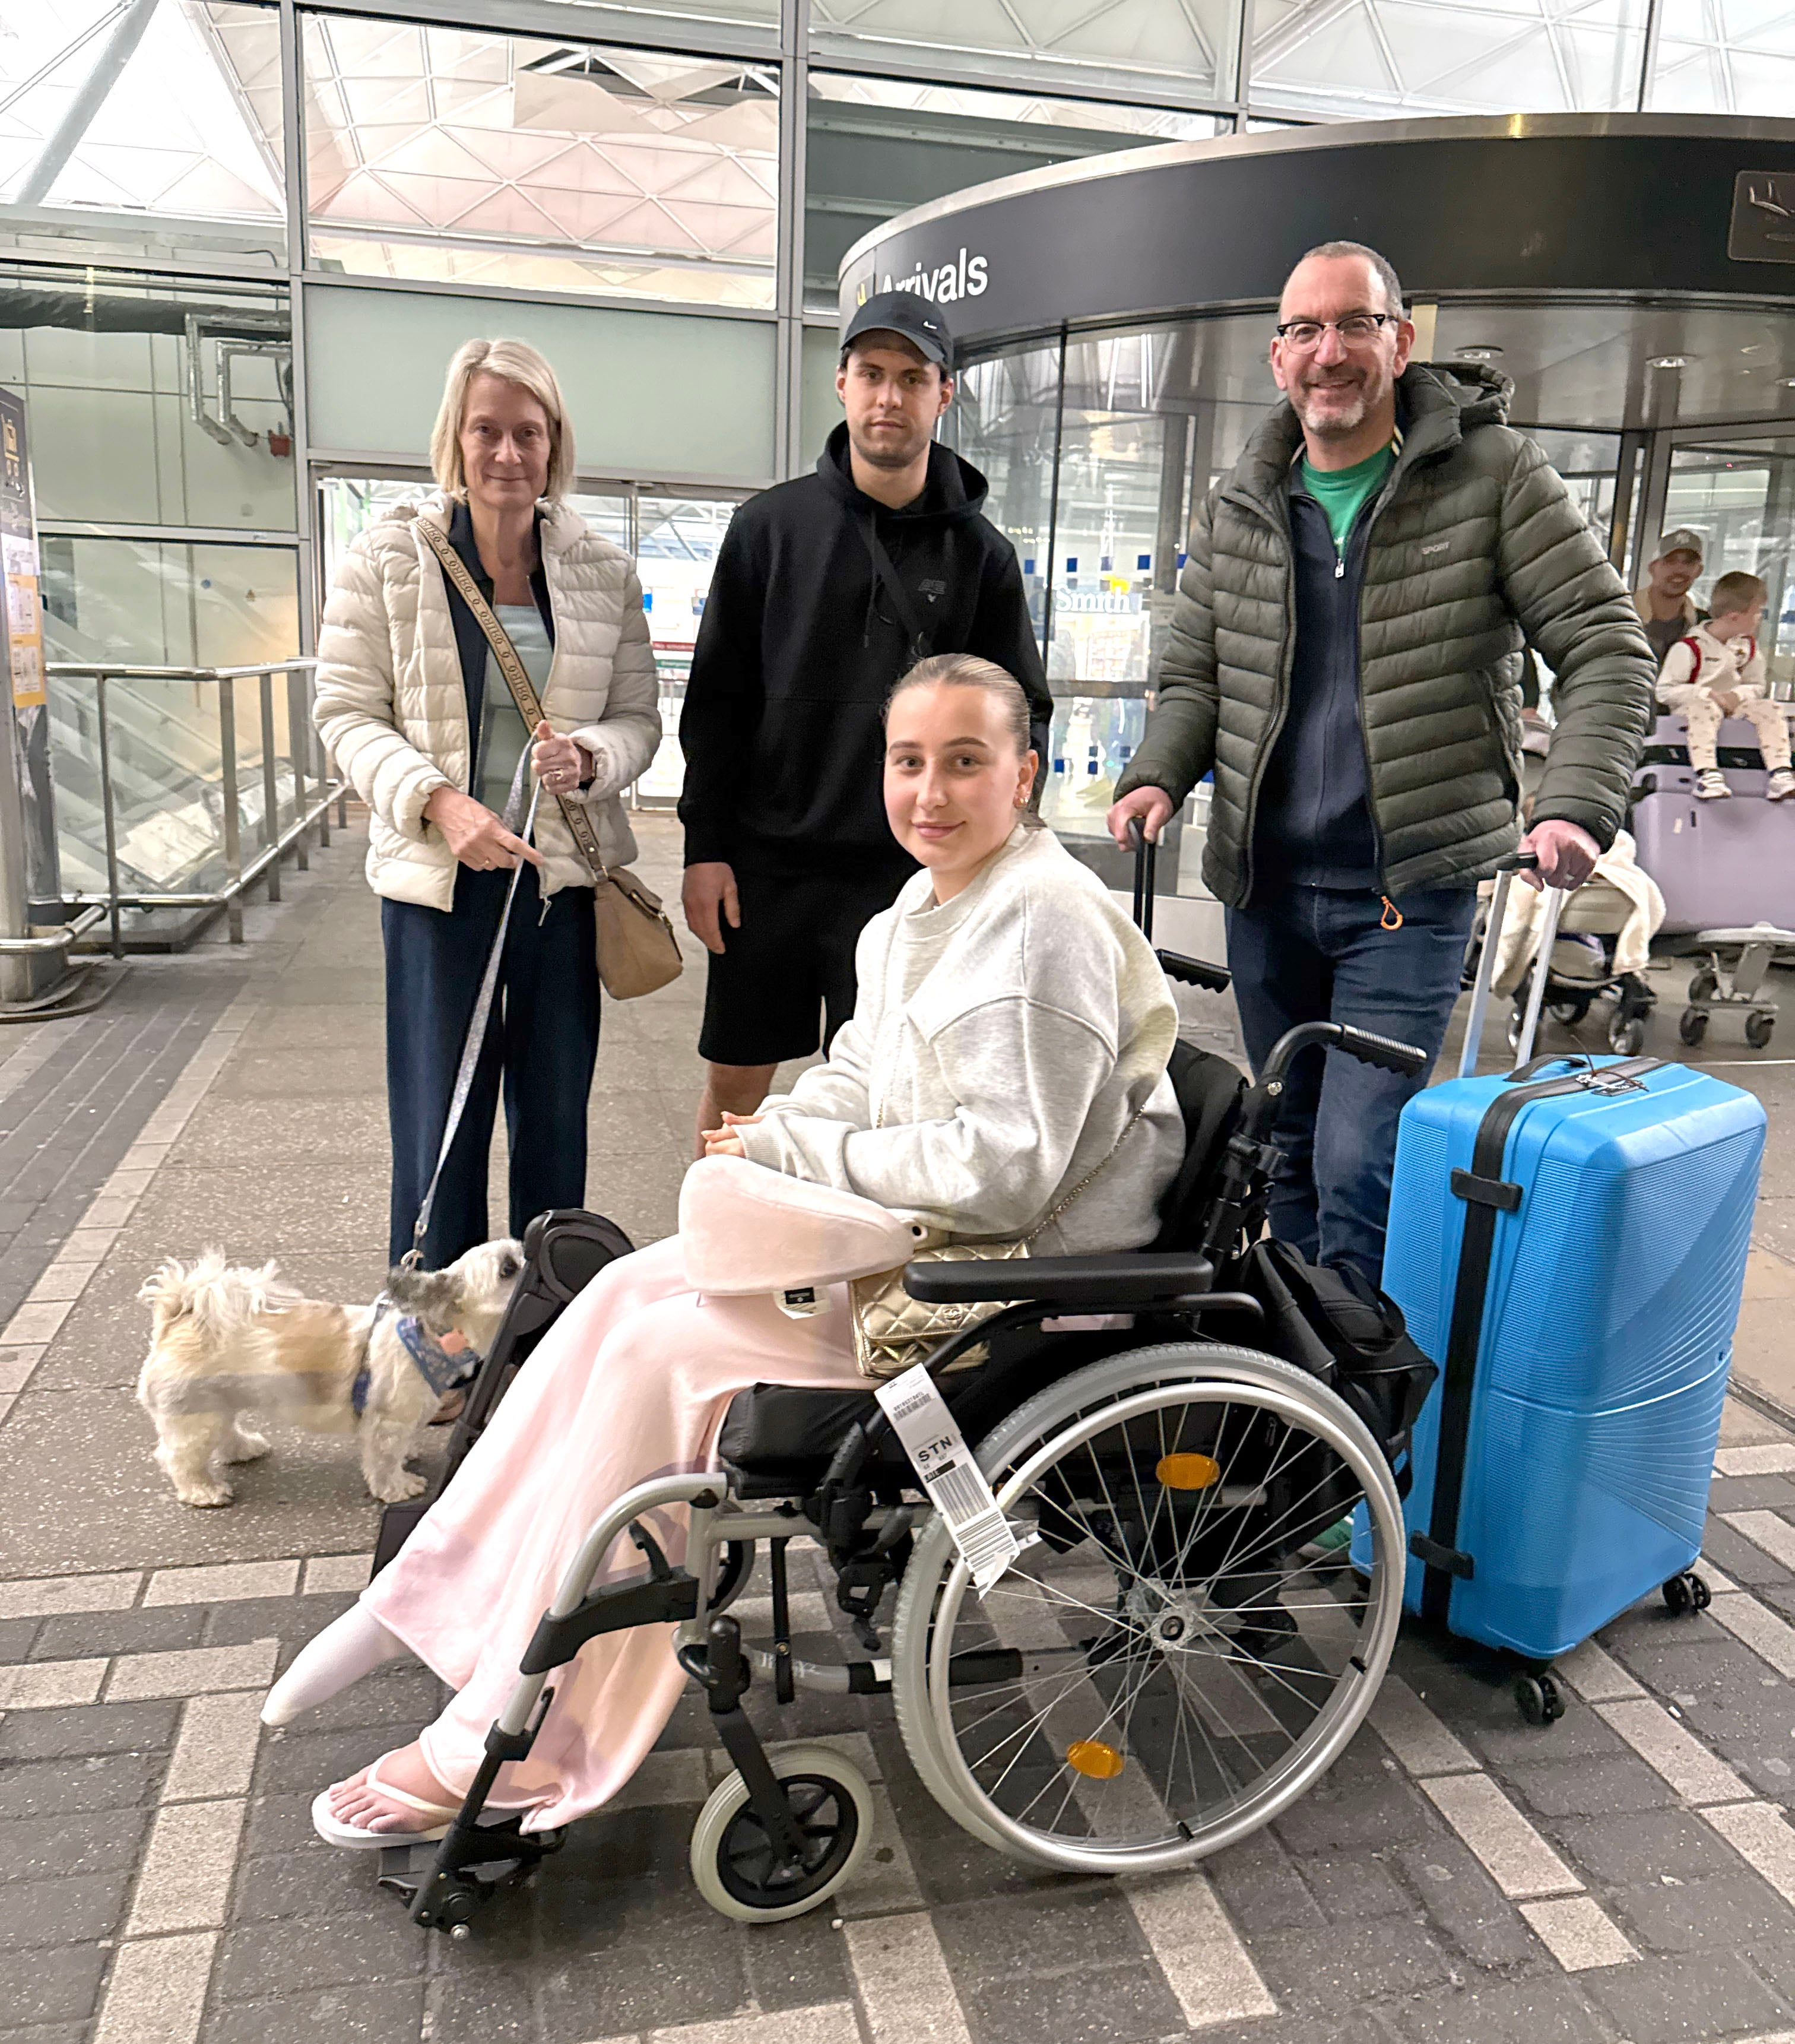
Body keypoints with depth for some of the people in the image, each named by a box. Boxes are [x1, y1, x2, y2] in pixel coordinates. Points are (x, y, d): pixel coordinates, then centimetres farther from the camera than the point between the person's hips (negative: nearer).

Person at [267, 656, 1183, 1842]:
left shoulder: (1044, 921, -20)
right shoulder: (921, 913, 10)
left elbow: (1003, 1169, -24)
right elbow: (863, 1076, 17)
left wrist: (798, 1152, -15)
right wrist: (774, 1131, -5)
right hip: (920, 1227, 9)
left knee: (661, 1351, -15)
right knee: (628, 1290, 0)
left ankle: (506, 1752, -1)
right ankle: (433, 1600, 12)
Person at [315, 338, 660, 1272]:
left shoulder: (604, 572, 4)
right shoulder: (386, 557, -1)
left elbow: (639, 715, 8)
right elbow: (347, 712, -1)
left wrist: (590, 757, -15)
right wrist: (438, 802, -18)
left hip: (564, 871, 2)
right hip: (436, 877, -2)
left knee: (556, 1119, 12)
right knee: (437, 1127, 3)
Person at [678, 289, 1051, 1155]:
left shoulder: (980, 552, 4)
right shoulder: (772, 524, 5)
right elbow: (715, 699, 5)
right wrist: (705, 845, -1)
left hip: (907, 875, -1)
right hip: (765, 863, 1)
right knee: (733, 1082, 10)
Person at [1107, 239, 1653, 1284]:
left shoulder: (1493, 472, -3)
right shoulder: (1238, 505, 8)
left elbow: (1607, 649, -5)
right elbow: (1196, 675, 15)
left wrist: (1575, 804, -21)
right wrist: (1159, 775, -6)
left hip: (1413, 889, -4)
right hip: (1265, 887, 4)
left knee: (1359, 1168, -11)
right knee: (1291, 1152, 16)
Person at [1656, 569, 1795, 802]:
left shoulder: (1749, 647, 8)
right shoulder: (1689, 648, -13)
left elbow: (1757, 687, 14)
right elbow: (1665, 691, -16)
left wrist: (1737, 695, -11)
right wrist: (1708, 694, -24)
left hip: (1733, 705, 6)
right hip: (1694, 705, -6)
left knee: (1769, 708, -17)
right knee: (1704, 708, -38)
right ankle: (1707, 774, -50)